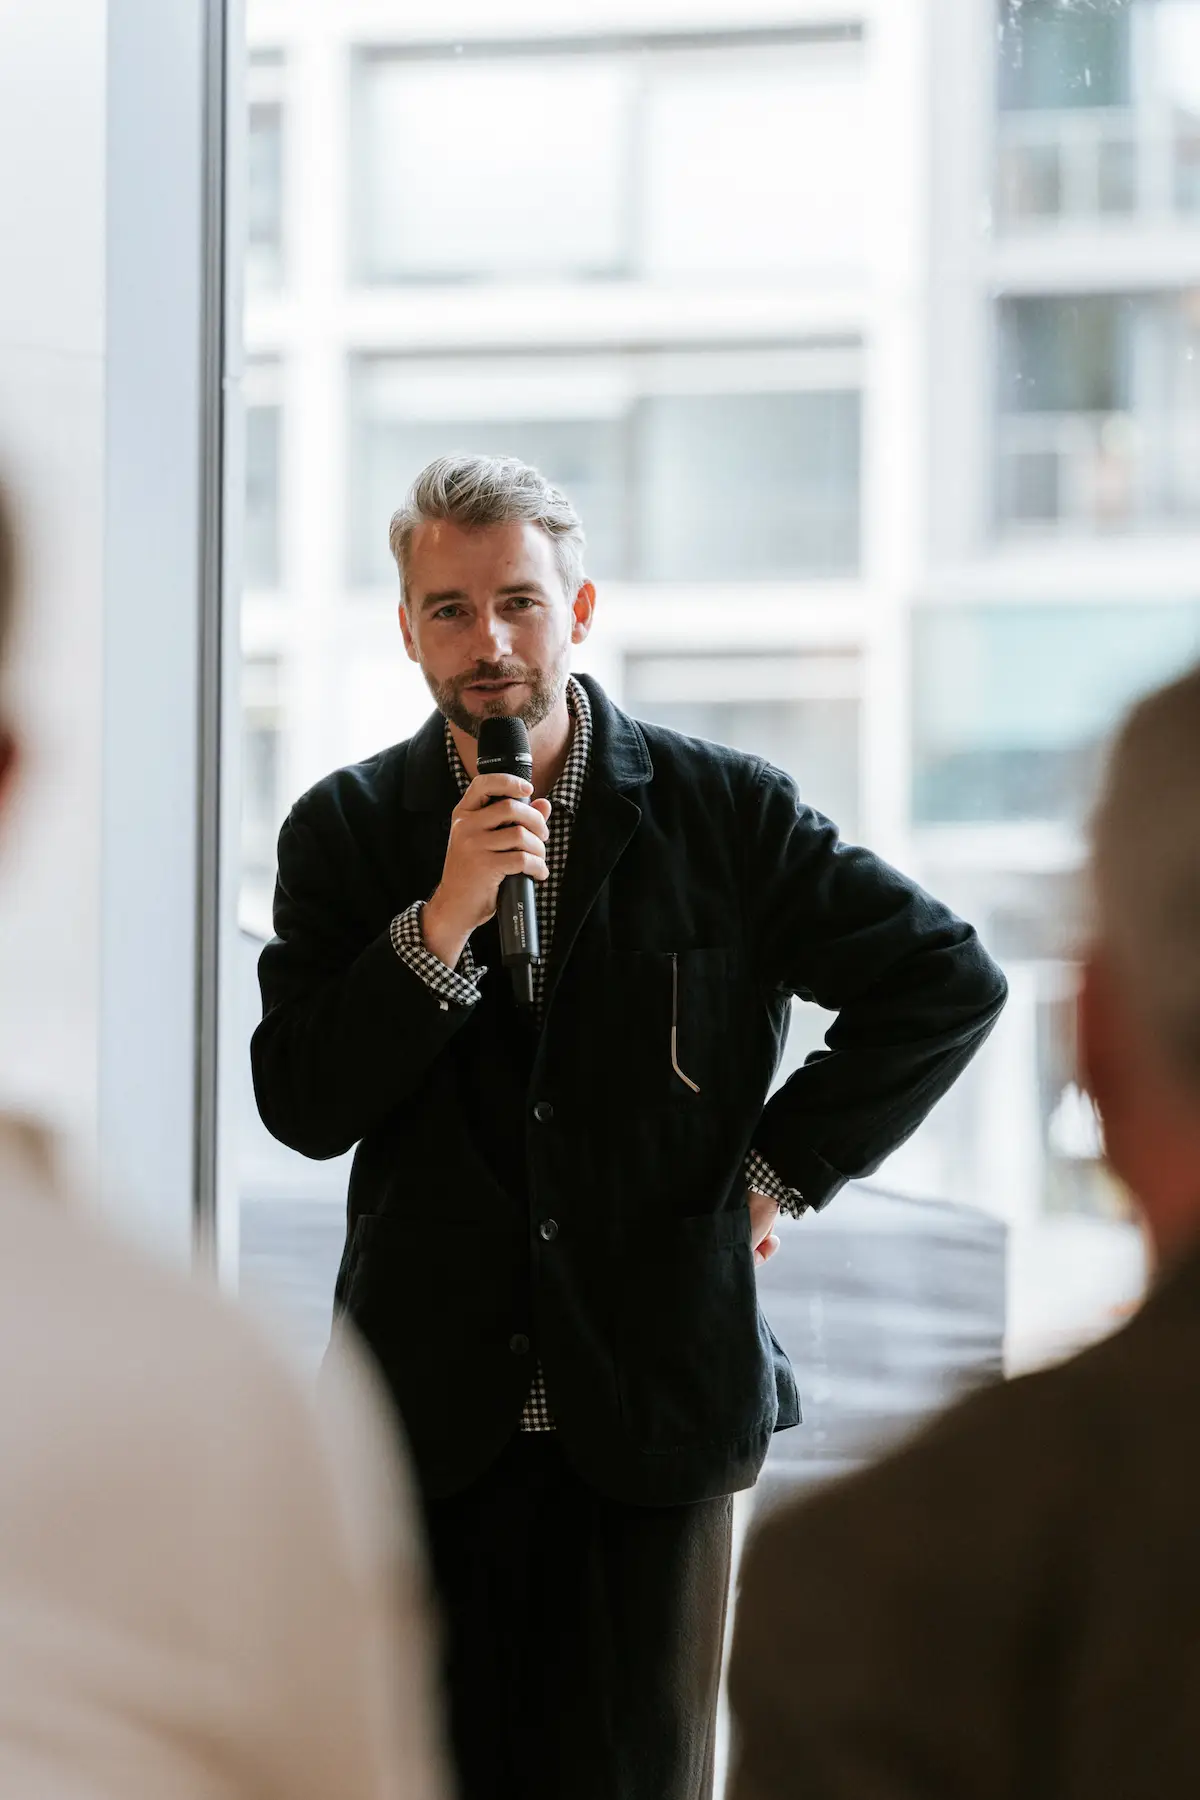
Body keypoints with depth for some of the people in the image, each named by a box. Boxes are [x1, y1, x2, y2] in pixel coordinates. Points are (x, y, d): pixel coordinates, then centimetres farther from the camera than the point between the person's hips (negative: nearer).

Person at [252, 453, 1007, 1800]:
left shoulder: (722, 813, 0)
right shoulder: (347, 831, 4)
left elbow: (949, 980, 3)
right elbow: (300, 1107, -4)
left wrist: (785, 1169, 0)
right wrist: (443, 919, -16)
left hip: (655, 1407, -1)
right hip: (432, 1422, 1)